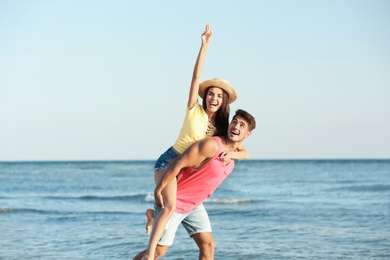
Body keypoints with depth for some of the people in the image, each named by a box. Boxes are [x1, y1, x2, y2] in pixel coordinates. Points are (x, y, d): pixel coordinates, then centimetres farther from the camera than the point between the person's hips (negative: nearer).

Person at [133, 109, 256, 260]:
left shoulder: (233, 154, 3)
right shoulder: (212, 145, -25)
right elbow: (177, 164, -25)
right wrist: (158, 192, -21)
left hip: (194, 205, 8)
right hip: (173, 202, -8)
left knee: (207, 244, 0)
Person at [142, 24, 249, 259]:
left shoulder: (222, 128, 1)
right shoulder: (195, 110, -11)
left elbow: (245, 152, -2)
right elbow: (196, 76, -21)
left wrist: (231, 154, -25)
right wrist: (205, 45, -29)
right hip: (170, 161, -7)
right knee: (170, 206, -32)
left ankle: (154, 214, 42)